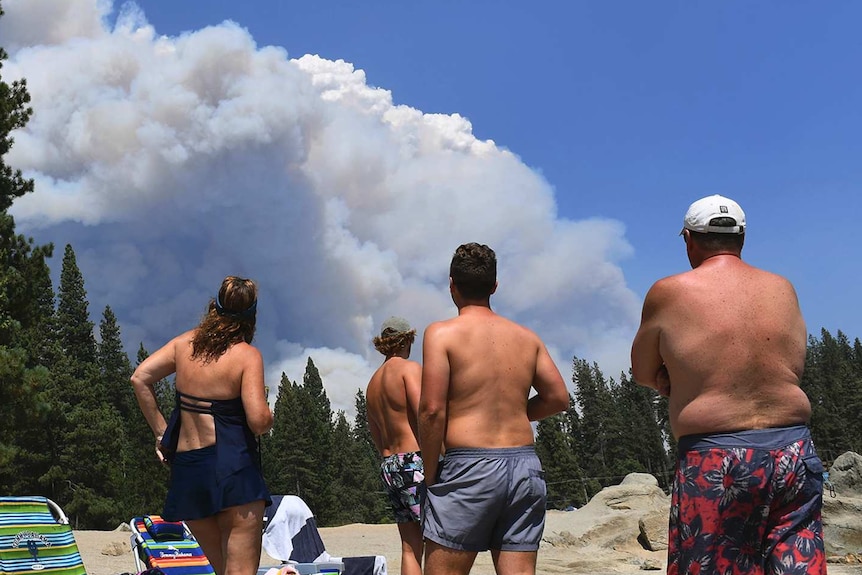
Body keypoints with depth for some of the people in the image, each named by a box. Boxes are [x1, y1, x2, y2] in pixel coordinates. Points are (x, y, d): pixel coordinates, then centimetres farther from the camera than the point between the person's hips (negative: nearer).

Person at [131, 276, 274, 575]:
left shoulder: (186, 342, 8)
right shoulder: (247, 355, -8)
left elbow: (140, 378, 6)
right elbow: (259, 420, -17)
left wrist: (160, 430, 11)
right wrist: (268, 419, 6)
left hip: (185, 465, 6)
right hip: (232, 466, -6)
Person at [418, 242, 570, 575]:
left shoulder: (442, 334, -2)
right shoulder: (526, 338, 13)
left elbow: (432, 409, -10)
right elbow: (558, 398, 11)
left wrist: (430, 474, -1)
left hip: (470, 467, -5)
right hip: (525, 466, 5)